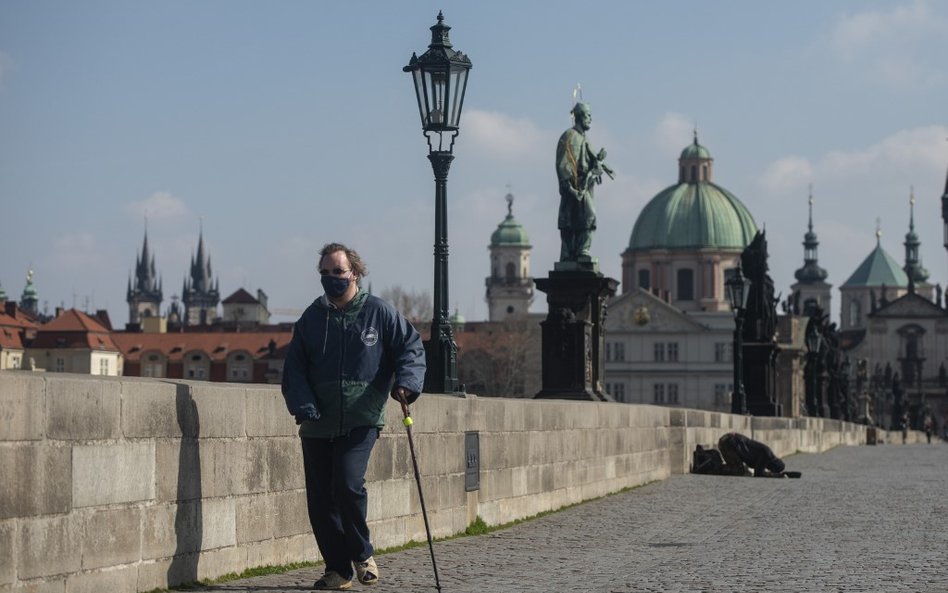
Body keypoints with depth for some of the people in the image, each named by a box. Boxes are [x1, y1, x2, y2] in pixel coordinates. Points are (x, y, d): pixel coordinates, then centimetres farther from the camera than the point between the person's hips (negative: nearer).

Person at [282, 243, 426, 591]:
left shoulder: (378, 313, 2)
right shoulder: (311, 318, 9)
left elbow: (410, 346, 5)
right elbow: (294, 369, 7)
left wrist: (405, 382, -13)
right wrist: (302, 405, -9)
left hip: (362, 421, -4)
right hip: (317, 424, 4)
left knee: (348, 483, -21)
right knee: (320, 498, 2)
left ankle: (362, 554, 3)